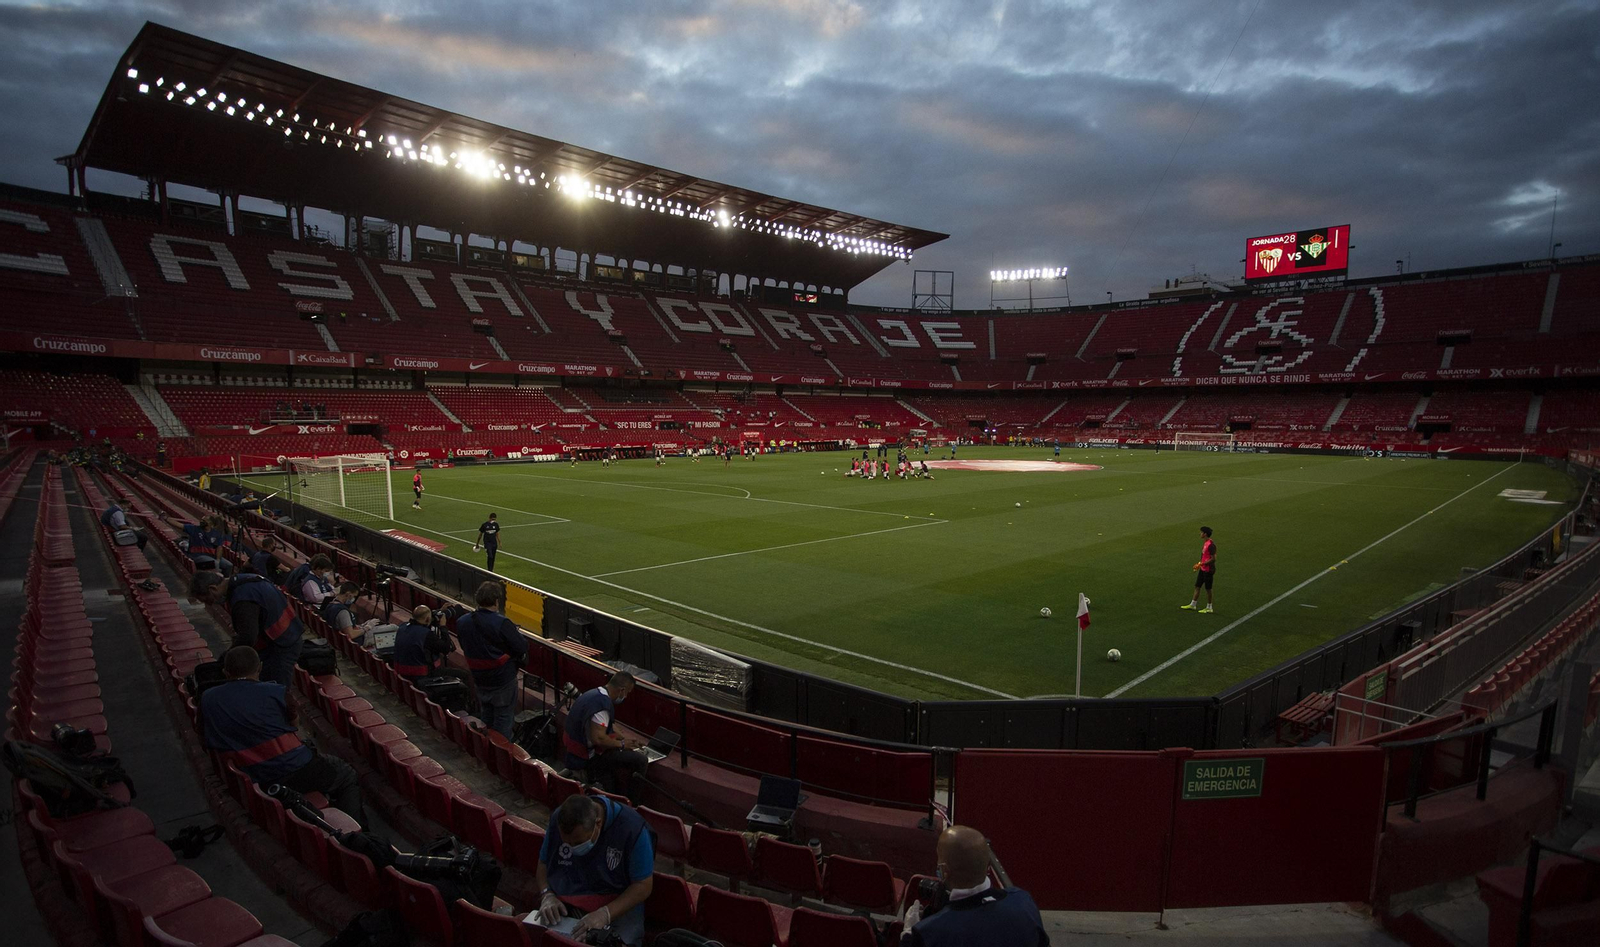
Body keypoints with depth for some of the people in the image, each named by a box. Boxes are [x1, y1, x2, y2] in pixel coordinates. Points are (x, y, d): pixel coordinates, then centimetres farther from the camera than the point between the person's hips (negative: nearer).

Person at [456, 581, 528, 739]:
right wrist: (515, 631, -3)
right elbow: (522, 648, -21)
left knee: (486, 717, 24)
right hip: (503, 680, -6)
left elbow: (465, 648, 8)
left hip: (480, 679, 6)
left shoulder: (462, 622, -8)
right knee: (503, 719, 10)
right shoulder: (502, 623, -27)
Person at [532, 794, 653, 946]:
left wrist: (605, 914, -30)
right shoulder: (558, 818, -10)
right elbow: (543, 863, 6)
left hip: (619, 905, -4)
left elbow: (643, 886, -17)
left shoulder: (631, 827, -24)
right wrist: (547, 895, -13)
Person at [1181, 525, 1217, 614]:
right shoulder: (1205, 543, 8)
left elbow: (1213, 559, -24)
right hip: (1202, 569, 9)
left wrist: (1201, 564, -21)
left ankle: (1209, 608, 16)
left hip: (1208, 570, -9)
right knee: (1197, 586, 14)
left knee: (1208, 589, 3)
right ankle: (1193, 605, 23)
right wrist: (1199, 564, 15)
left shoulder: (1211, 545, -22)